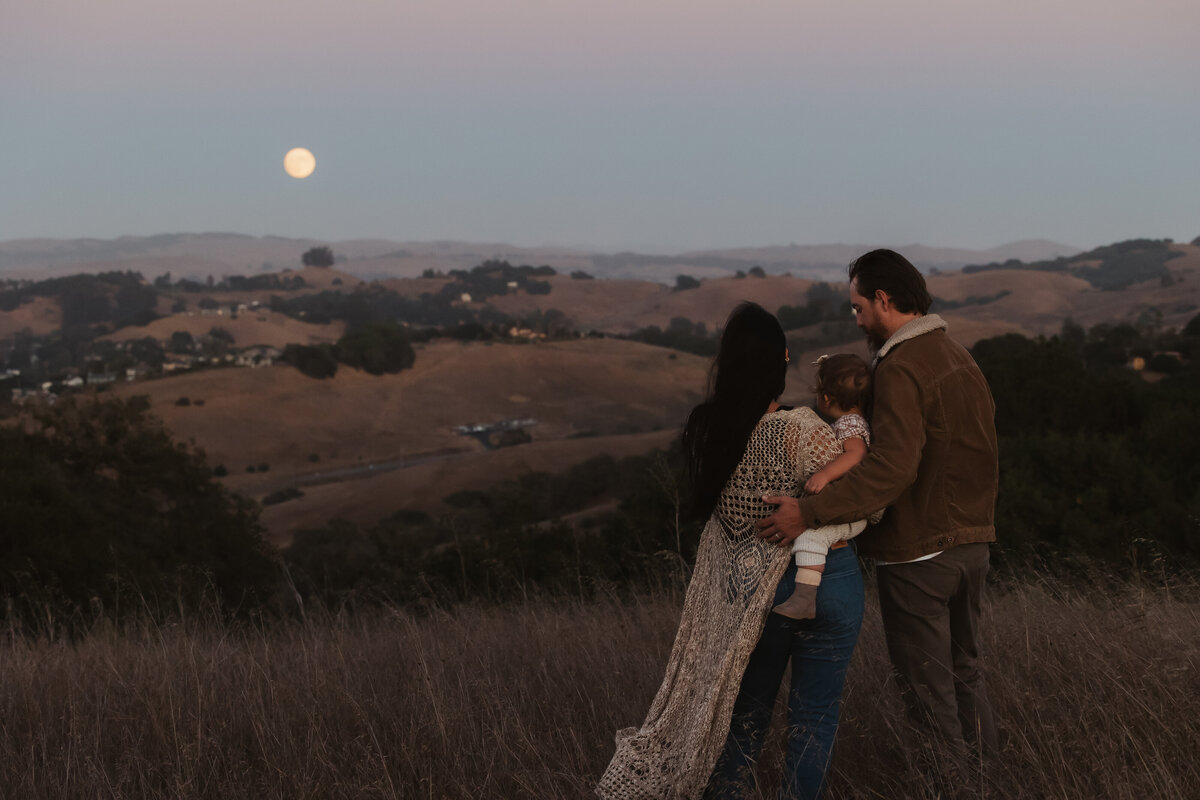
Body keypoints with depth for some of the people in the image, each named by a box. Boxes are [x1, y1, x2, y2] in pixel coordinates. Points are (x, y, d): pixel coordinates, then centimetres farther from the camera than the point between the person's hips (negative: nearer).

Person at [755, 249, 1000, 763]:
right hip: (971, 545, 9)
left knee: (927, 687, 2)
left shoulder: (900, 368, -19)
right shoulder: (961, 358, 12)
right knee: (964, 671, 21)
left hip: (918, 552, -9)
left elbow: (894, 466, -31)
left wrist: (809, 511, -32)